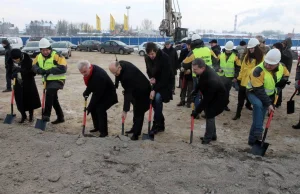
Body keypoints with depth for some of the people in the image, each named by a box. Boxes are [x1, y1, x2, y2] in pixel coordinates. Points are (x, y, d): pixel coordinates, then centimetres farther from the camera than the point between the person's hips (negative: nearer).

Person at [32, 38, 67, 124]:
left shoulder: (56, 56, -16)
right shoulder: (39, 57, 5)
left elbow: (63, 68, -24)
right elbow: (34, 66, 2)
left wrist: (50, 70, -31)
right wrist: (39, 70, -21)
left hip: (57, 80, -8)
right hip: (47, 80, 8)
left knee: (49, 93, -28)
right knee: (53, 99, 14)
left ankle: (46, 115, -22)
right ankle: (60, 117, 28)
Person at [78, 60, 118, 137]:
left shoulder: (99, 75, -37)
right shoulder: (89, 72, -10)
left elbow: (97, 93, -32)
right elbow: (90, 85, 9)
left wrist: (90, 106, -26)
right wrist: (86, 92, -9)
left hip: (108, 94, -9)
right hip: (99, 93, 9)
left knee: (100, 109, -19)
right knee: (93, 108, 6)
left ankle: (104, 131, -6)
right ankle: (97, 127, 23)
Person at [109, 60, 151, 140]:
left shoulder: (127, 74, -37)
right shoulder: (120, 64, -12)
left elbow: (128, 93, -37)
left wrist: (125, 110, -35)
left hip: (142, 91, -10)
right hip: (135, 89, 10)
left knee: (139, 112, -6)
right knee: (136, 110, 19)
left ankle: (136, 134, 1)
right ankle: (135, 129, 31)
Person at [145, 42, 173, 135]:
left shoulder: (164, 58, -28)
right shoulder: (147, 58, -8)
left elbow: (165, 77, -28)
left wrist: (155, 90, -29)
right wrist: (151, 78, -13)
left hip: (166, 83, -6)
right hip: (156, 82, 6)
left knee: (157, 98, -25)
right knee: (154, 99, 0)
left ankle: (156, 125, -13)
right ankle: (161, 124, 15)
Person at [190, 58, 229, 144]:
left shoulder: (211, 80, -40)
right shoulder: (205, 70, -15)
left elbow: (206, 99, -34)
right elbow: (200, 82, 9)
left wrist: (197, 111, -27)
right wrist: (195, 90, 0)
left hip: (219, 99, -9)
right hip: (212, 96, 9)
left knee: (209, 115, -11)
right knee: (208, 114, 14)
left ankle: (208, 137, 5)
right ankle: (212, 135, 28)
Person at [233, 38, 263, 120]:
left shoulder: (261, 57, -7)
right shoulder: (247, 56, 5)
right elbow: (242, 67, 7)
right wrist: (239, 78, 7)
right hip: (244, 80, 3)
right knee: (240, 98, 4)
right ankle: (238, 113, 13)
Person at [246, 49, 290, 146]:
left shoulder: (282, 67, -12)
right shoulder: (258, 70, -33)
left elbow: (286, 76, 11)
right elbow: (259, 90, -31)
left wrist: (276, 90, -5)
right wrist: (268, 104, -29)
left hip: (268, 95, 6)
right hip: (254, 93, -6)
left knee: (260, 117, 6)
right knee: (258, 105, -38)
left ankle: (252, 140, 19)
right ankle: (258, 133, -32)